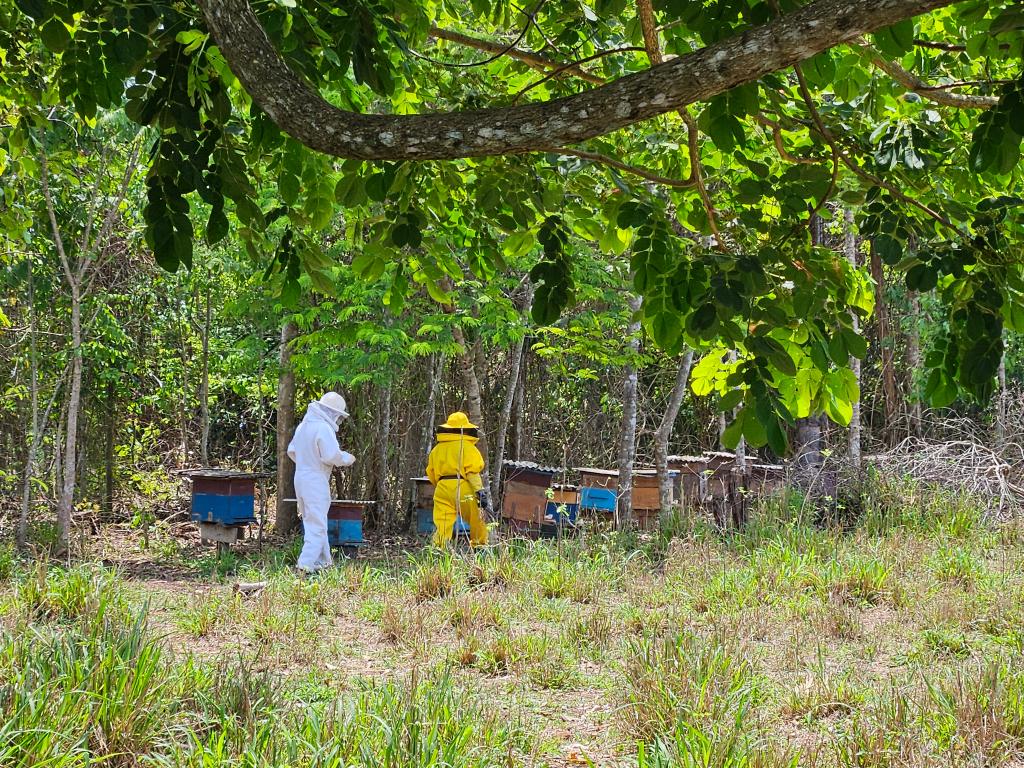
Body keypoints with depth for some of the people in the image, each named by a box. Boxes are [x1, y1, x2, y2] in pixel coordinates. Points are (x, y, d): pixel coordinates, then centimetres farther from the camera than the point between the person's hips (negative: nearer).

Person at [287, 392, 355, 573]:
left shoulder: (303, 426, 13)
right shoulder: (324, 428, -16)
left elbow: (291, 451, 20)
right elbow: (332, 455, -22)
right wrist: (347, 458, -5)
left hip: (300, 478, 9)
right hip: (316, 482, -9)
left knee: (311, 523, 16)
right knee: (317, 525, -6)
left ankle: (322, 561, 25)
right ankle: (306, 564, -13)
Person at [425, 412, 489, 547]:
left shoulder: (437, 449, 17)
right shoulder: (467, 446, 0)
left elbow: (431, 473, 22)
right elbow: (473, 471, -9)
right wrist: (479, 490, -12)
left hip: (442, 489, 4)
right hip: (463, 488, -4)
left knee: (442, 524, -3)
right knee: (477, 521, 9)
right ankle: (479, 546, 14)